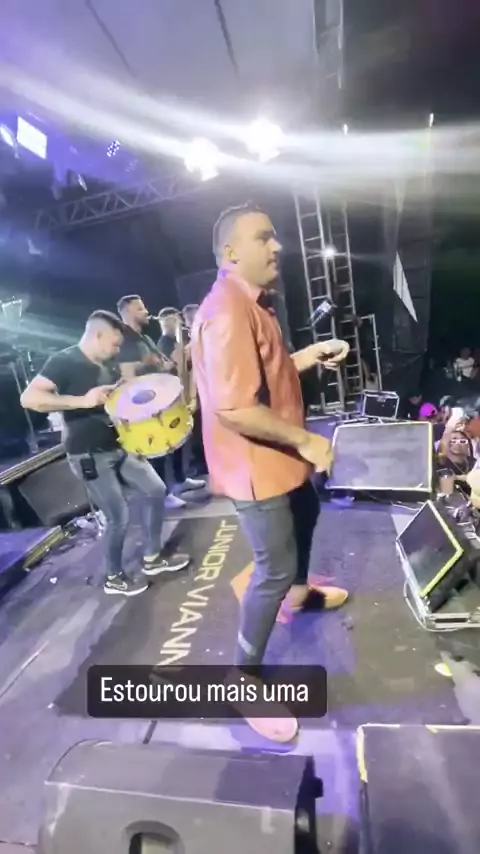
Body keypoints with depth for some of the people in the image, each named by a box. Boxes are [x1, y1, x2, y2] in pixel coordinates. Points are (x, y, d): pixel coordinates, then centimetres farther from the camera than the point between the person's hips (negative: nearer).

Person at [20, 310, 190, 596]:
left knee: (156, 490, 9)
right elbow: (29, 398, -27)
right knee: (119, 517, -4)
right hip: (89, 455, -8)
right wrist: (82, 401, -34)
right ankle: (114, 577, 22)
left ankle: (152, 558, 26)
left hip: (118, 447, 9)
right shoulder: (64, 361, -14)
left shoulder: (105, 367, 11)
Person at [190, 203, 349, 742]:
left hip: (279, 457, 11)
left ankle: (298, 594, 58)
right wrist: (305, 440, -23)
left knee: (306, 516, 31)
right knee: (273, 570, -1)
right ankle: (245, 677, 21)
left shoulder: (251, 304, 11)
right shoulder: (227, 311, -25)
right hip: (256, 466, -11)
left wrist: (310, 355, 6)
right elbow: (234, 408, -33)